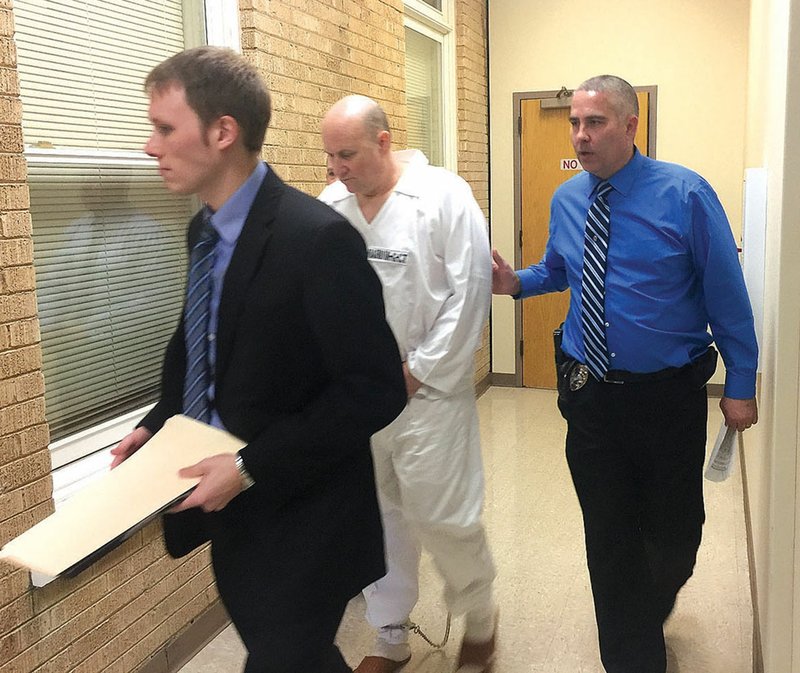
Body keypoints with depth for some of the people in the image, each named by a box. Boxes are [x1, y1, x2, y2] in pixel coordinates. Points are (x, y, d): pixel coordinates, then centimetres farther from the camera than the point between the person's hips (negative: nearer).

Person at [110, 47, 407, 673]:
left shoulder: (318, 237, -23)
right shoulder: (204, 230, 4)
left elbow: (375, 387, -23)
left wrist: (254, 467, -22)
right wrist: (157, 425, 2)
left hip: (298, 517, -8)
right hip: (230, 507, 8)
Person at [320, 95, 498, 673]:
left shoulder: (444, 196, -9)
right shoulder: (330, 205, 4)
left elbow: (469, 292, -11)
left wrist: (418, 373, -10)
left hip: (428, 390, -4)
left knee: (442, 516, 0)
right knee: (374, 516, 13)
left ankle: (480, 614, 31)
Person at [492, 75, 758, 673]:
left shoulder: (685, 195, -11)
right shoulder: (566, 199, 3)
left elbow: (727, 294, -7)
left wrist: (741, 385, -5)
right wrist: (515, 282, -2)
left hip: (669, 394, -3)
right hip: (589, 393, 3)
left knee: (675, 533, 13)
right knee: (608, 536, 11)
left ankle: (652, 607, 49)